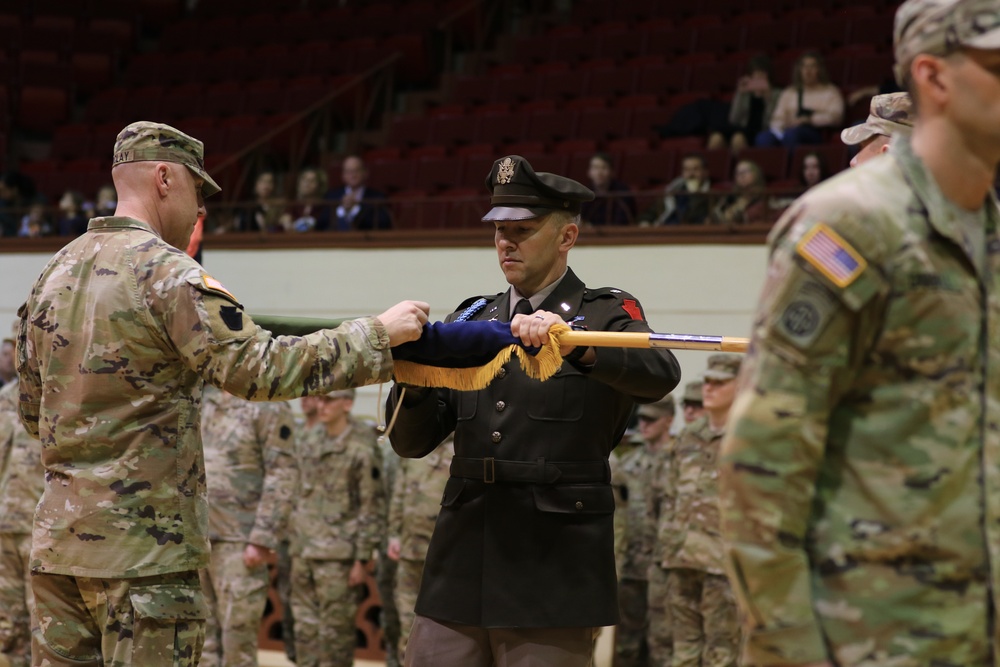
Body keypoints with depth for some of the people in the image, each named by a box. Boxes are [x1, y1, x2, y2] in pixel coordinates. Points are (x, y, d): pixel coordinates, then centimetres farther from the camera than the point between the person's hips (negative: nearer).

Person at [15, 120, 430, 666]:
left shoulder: (53, 274, 14)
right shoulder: (166, 272, -12)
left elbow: (31, 411, 19)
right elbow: (258, 368, -20)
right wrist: (375, 335, -13)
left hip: (56, 535, 8)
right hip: (141, 542, -8)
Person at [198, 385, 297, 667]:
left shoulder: (269, 406, -7)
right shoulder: (204, 398, 13)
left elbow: (282, 476, -12)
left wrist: (262, 539, -17)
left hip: (238, 540, -6)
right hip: (195, 535, 6)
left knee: (237, 638, -4)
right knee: (201, 635, 9)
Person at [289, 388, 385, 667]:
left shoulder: (362, 450, -10)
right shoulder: (308, 442, 11)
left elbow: (372, 508, -9)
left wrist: (361, 560, -11)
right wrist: (293, 545, 17)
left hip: (337, 555, -7)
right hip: (303, 550, 7)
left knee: (335, 630, -2)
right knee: (305, 629, 10)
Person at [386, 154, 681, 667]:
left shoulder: (605, 313, 5)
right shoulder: (471, 320, 18)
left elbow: (661, 374, -18)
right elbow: (412, 443, 14)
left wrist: (572, 340, -33)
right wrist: (416, 382, -8)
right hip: (458, 580, 4)